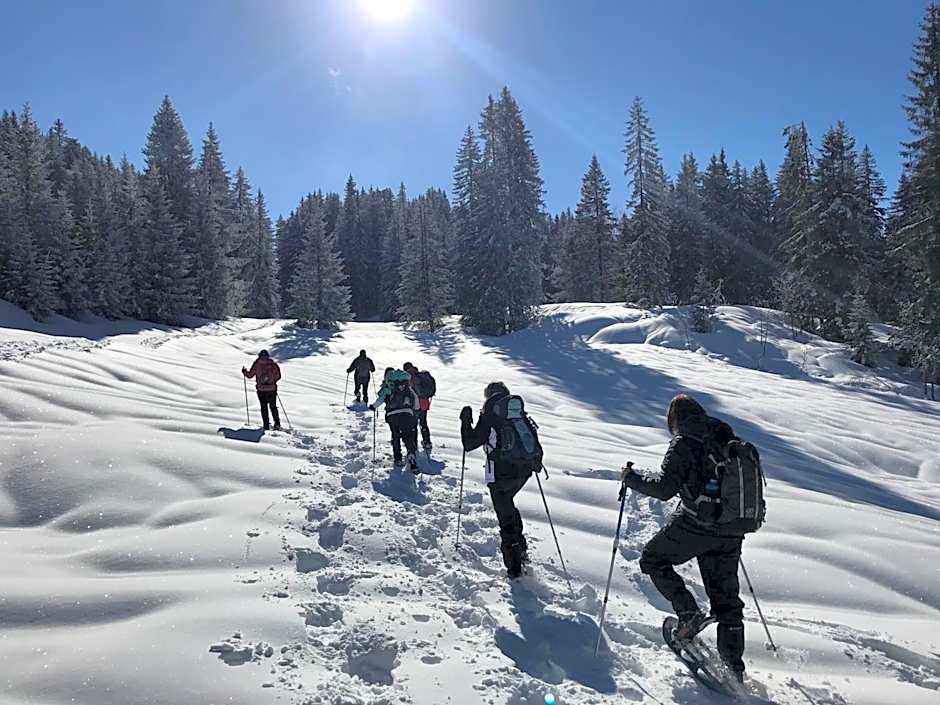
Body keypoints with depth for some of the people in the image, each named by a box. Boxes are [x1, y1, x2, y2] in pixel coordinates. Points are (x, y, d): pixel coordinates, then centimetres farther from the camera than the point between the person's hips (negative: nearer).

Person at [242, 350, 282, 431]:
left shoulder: (257, 364, -3)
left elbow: (250, 375, 3)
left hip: (261, 389, -1)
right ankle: (277, 424, 4)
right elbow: (278, 376, 1)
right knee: (273, 407, 13)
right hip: (272, 388, 1)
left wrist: (244, 372, 23)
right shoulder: (273, 364, 0)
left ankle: (267, 426, 5)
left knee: (264, 407, 8)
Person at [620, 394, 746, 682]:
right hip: (731, 531, 6)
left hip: (694, 525, -6)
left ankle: (689, 613, 4)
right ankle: (733, 663, 20)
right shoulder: (729, 438, 9)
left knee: (653, 560, 16)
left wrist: (631, 479, -2)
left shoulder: (684, 442, -10)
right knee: (725, 595, 17)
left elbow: (664, 489, -16)